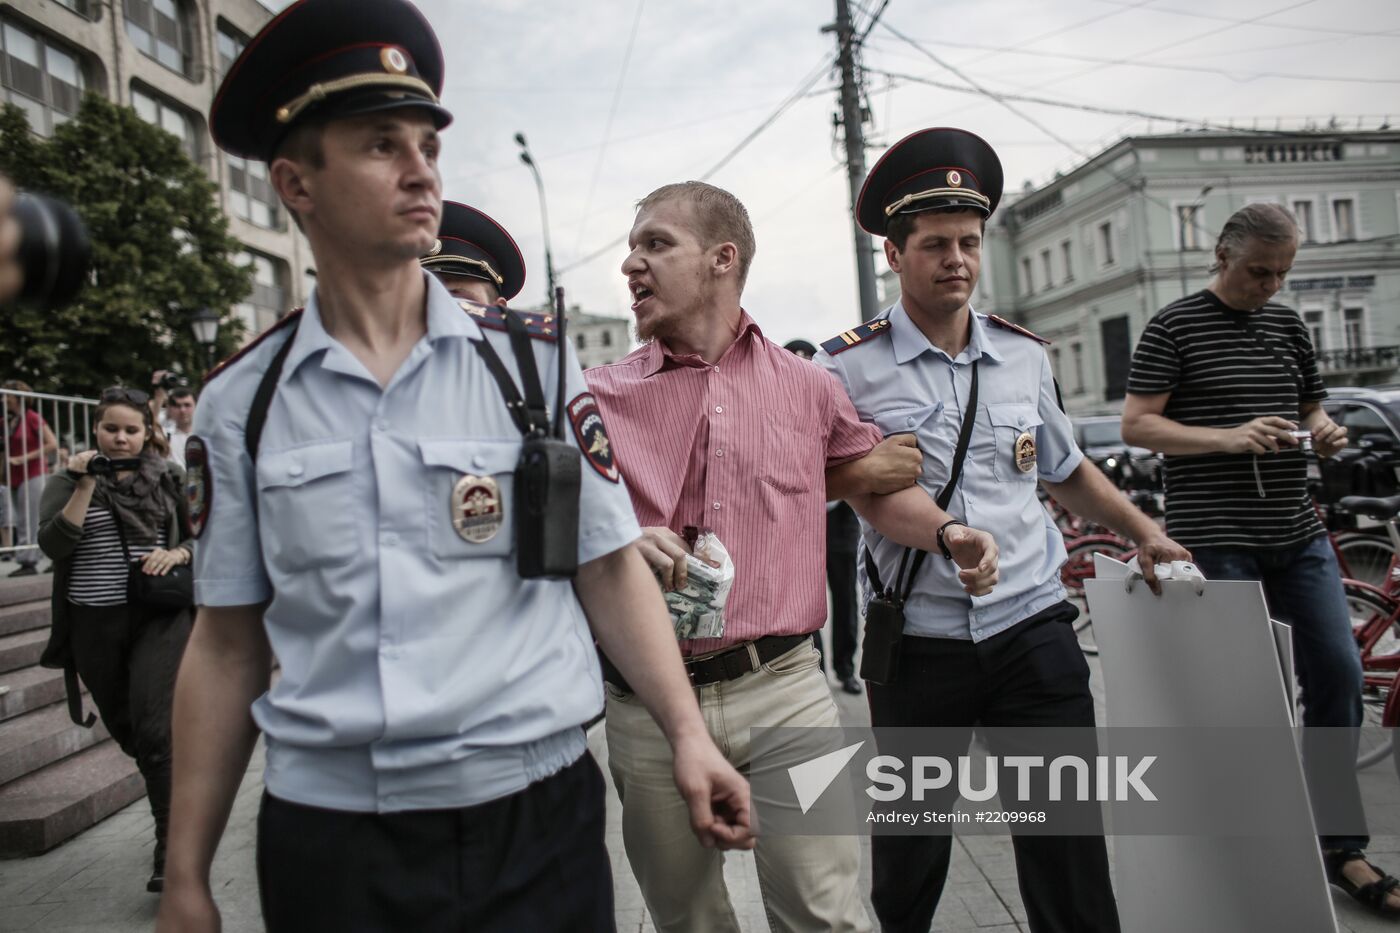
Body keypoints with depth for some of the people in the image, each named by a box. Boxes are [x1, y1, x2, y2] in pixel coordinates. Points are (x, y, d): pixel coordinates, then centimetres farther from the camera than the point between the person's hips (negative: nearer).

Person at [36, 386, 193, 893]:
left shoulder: (169, 477, 4)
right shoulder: (68, 480, 4)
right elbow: (53, 544, -11)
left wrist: (176, 554, -12)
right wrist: (85, 485, -15)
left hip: (160, 617, -2)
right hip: (96, 625, 2)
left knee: (154, 728, -12)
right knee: (126, 731, 15)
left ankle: (170, 846, -5)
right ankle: (179, 806, 42)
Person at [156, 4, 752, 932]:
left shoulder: (535, 360, -3)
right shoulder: (242, 402, 0)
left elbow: (610, 570, 1)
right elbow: (228, 644, 4)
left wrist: (689, 736, -8)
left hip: (534, 818, 0)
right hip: (323, 833, 1)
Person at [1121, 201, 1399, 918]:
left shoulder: (1289, 324, 15)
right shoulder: (1175, 326, -4)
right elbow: (1135, 425, -9)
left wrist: (1324, 431, 1)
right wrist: (1229, 438, -20)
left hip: (1297, 535, 6)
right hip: (1215, 542, -6)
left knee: (1339, 676, 5)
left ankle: (1340, 848, 21)